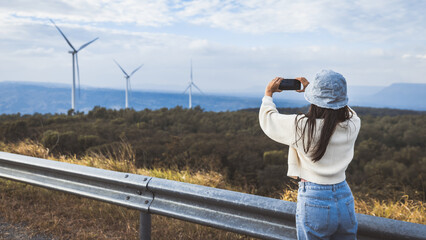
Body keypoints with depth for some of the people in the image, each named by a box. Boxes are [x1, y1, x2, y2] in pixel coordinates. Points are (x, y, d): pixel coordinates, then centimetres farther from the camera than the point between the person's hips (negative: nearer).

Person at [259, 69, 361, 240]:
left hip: (314, 201, -4)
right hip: (345, 200, 4)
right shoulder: (353, 125, -7)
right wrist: (310, 88, 24)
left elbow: (267, 118, 0)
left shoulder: (301, 126, -18)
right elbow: (339, 108, 17)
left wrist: (268, 93, 17)